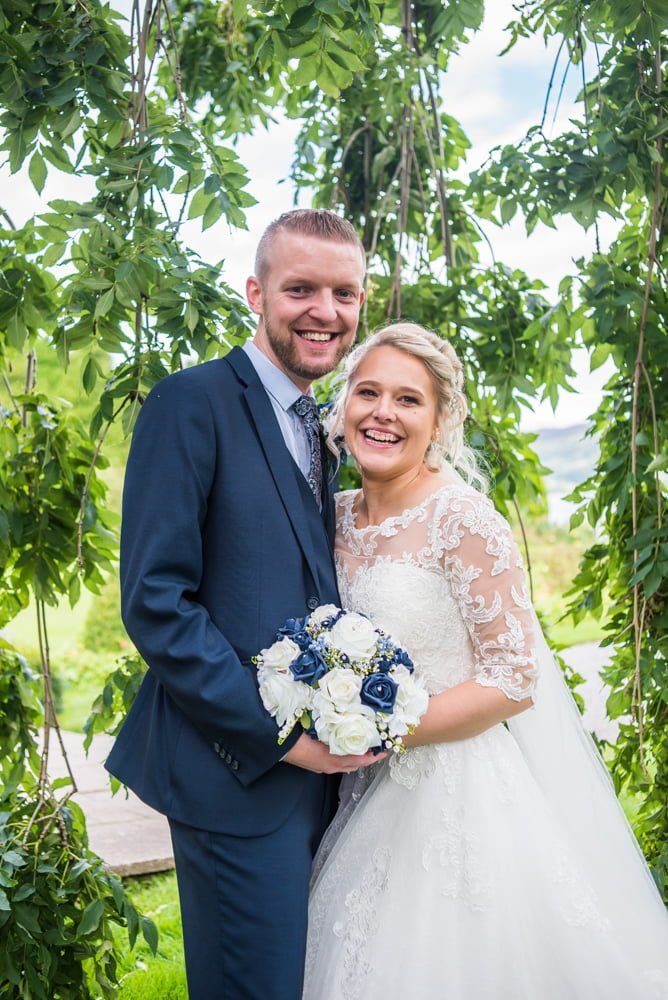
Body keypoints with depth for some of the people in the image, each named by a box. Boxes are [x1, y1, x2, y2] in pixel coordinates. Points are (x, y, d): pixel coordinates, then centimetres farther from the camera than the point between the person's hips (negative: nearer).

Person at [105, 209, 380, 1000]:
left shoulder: (322, 425, 14)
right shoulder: (193, 403, -11)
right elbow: (153, 601, -17)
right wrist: (277, 733, -18)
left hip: (320, 764, 8)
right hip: (238, 774, -8)